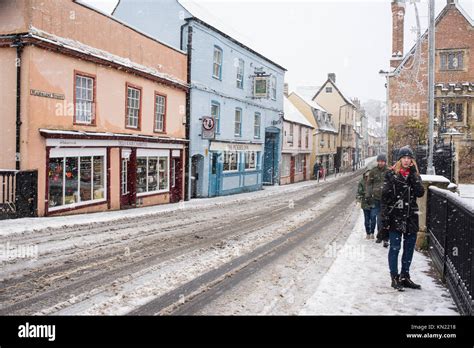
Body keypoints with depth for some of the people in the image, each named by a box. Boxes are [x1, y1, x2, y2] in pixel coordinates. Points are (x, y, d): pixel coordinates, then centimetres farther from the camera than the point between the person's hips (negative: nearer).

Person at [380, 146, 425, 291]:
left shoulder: (415, 174, 8)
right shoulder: (391, 174, -4)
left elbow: (420, 193, -7)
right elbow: (385, 197, -6)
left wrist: (413, 175, -12)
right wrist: (385, 219, -10)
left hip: (411, 217, 5)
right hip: (395, 217, -4)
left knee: (409, 248, 11)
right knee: (395, 248, -1)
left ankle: (405, 276, 24)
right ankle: (395, 278, 9)